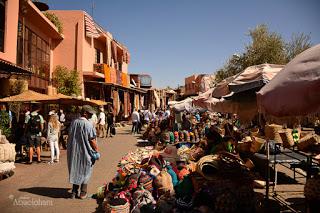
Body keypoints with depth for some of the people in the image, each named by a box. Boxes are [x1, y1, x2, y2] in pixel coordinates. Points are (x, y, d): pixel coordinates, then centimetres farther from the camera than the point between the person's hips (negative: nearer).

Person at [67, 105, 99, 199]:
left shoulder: (73, 122, 1)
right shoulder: (88, 124, -18)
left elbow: (69, 137, 8)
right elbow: (92, 140, -17)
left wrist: (71, 149, 19)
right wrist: (96, 151, -6)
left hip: (73, 152, 6)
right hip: (85, 152, -5)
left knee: (75, 170, 17)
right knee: (85, 171, 10)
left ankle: (74, 192, 23)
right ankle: (83, 193, 15)